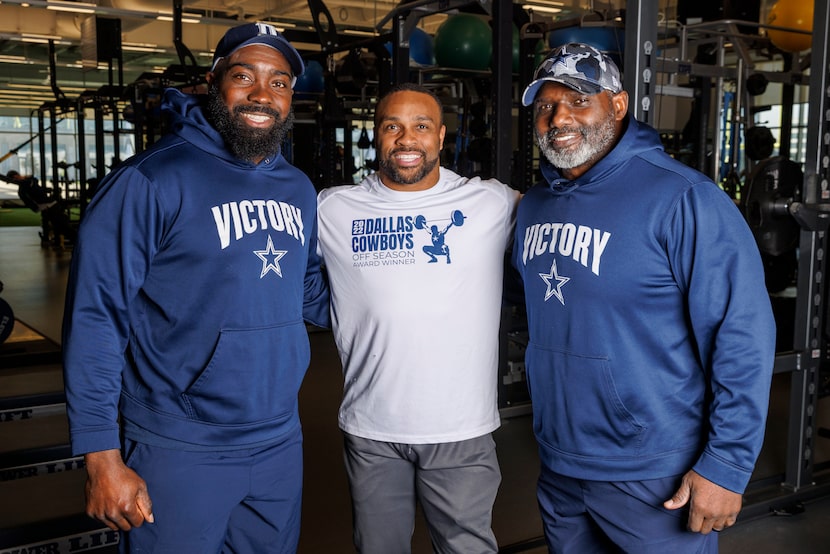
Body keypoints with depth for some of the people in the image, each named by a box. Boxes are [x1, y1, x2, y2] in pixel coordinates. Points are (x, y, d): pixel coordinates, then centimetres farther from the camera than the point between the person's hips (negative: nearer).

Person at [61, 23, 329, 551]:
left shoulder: (299, 189, 6)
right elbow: (94, 319, -15)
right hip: (179, 454, -6)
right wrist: (102, 458, -15)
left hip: (281, 444, 6)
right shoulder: (150, 180, -14)